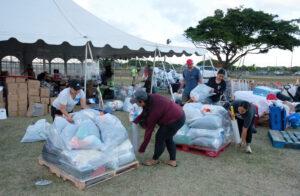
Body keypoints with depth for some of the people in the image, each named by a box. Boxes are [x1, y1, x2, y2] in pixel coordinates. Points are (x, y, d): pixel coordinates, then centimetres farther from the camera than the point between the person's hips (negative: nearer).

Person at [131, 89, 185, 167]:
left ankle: (155, 160, 24)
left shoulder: (153, 111, -26)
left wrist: (142, 148, -9)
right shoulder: (150, 98, -5)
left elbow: (149, 130, -18)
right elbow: (144, 113, 13)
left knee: (160, 137, 5)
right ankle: (173, 160, 29)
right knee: (168, 138, 19)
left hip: (175, 120, -9)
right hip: (179, 115, 9)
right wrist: (135, 121, 2)